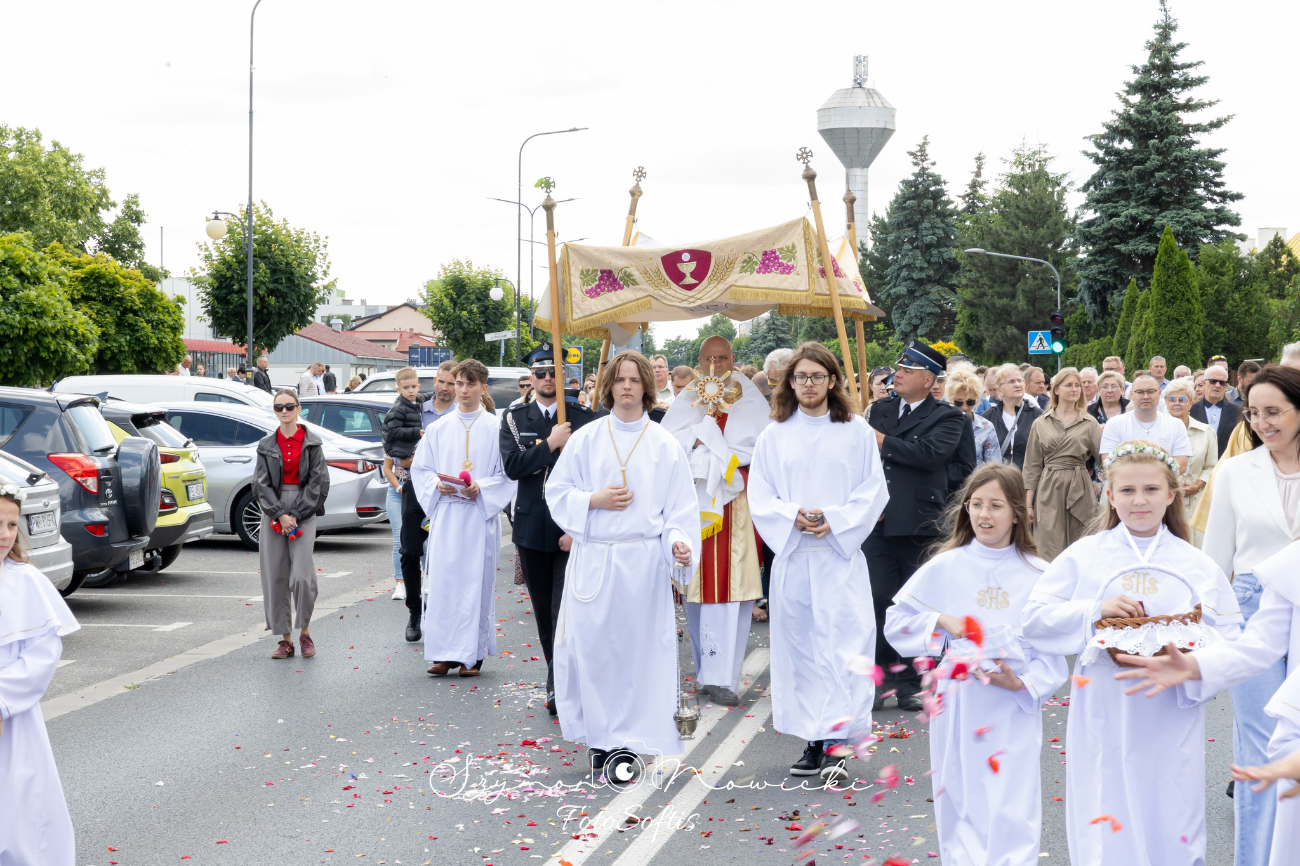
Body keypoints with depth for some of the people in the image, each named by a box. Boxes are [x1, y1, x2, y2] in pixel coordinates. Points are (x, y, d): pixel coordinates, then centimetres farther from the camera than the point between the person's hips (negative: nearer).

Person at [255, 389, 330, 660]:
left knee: (301, 575, -13)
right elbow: (261, 483, 4)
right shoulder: (266, 445, 8)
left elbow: (319, 482, -2)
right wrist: (280, 514, -9)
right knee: (275, 577, 0)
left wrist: (296, 515, -9)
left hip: (303, 512, -2)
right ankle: (286, 639, 7)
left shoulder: (312, 443, 2)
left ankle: (305, 632, 6)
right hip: (273, 511, 3)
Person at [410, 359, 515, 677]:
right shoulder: (438, 430, 10)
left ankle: (473, 655, 5)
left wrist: (481, 488, -15)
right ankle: (445, 654, 3)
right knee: (443, 581, -2)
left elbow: (508, 473, 0)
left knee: (477, 580, -1)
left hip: (480, 514, -2)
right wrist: (437, 485, -7)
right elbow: (420, 469, 12)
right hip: (445, 515, 2)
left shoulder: (496, 429, 2)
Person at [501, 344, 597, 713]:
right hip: (532, 528, 4)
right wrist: (550, 443, -15)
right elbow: (512, 465, -7)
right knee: (544, 611, 12)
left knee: (565, 609, -10)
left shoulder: (583, 419, -2)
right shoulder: (515, 419, 7)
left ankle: (559, 686, -8)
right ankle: (560, 678, 25)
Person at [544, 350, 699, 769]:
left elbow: (681, 506, 2)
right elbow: (557, 491, 9)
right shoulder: (585, 439, 7)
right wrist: (593, 501, -8)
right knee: (592, 647, -1)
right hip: (593, 559, 1)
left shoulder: (665, 445, 4)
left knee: (638, 648, -2)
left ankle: (629, 737, 7)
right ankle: (602, 738, 12)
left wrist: (679, 542, -16)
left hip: (643, 562, -1)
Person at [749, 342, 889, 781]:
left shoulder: (857, 432, 4)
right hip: (792, 555, 2)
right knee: (799, 644, 4)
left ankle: (836, 740, -12)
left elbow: (874, 490, 1)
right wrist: (793, 515, -12)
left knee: (842, 642, -11)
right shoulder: (774, 436, 9)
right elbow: (759, 496, 6)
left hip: (841, 553, -2)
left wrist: (835, 519, -13)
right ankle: (815, 741, 12)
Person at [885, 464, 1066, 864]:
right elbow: (895, 623, 7)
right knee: (961, 807, 8)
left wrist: (1023, 684, -13)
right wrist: (940, 622, -8)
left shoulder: (1037, 575, 0)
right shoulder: (944, 568, 2)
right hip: (958, 707, 1)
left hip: (1015, 713, -1)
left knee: (1013, 814, -5)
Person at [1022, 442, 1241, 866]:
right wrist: (1095, 610, -14)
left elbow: (1228, 640, 2)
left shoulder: (1197, 566, 7)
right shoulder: (1083, 556, 4)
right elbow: (1034, 618, -1)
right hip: (1104, 719, -1)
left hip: (1172, 721, 1)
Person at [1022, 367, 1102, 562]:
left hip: (1079, 490, 0)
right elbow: (1032, 466, 8)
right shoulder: (1041, 424, 8)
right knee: (1050, 554, -2)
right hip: (1049, 490, 0)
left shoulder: (1089, 423, 7)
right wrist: (1028, 503, 3)